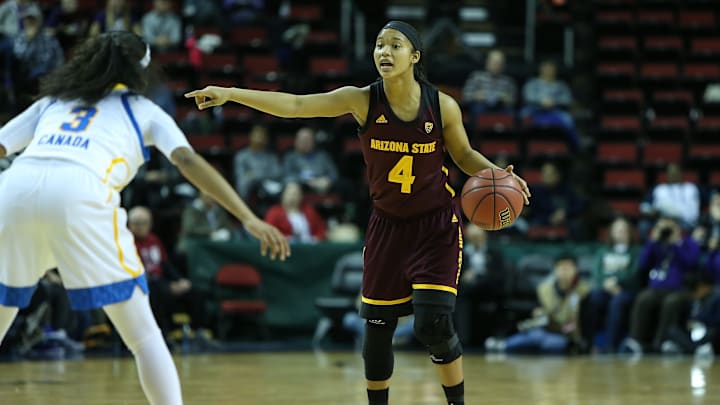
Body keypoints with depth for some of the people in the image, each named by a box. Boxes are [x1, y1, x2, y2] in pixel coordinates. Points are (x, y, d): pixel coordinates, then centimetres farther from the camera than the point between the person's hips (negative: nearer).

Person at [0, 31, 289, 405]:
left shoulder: (51, 101, 34)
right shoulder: (142, 109, 26)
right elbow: (188, 161, 10)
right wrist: (249, 219, 6)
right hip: (80, 193, -3)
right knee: (143, 335, 9)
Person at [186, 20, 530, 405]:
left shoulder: (443, 106, -12)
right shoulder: (363, 100, -12)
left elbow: (464, 155, 6)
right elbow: (295, 105, -20)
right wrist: (231, 94, -30)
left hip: (436, 227, -2)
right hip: (387, 225, 2)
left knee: (433, 325, -14)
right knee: (377, 327, 4)